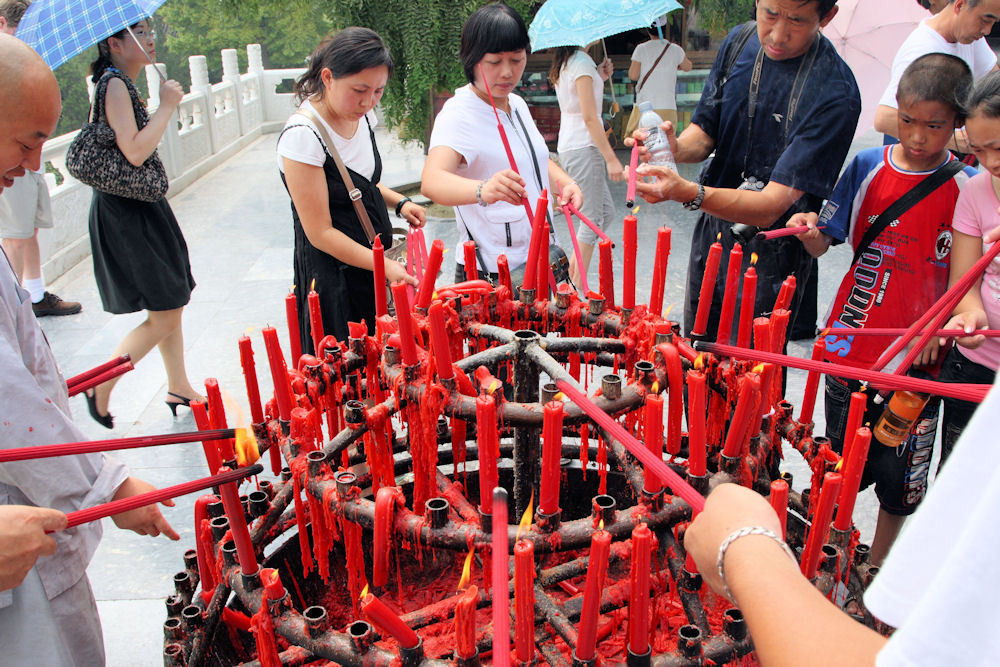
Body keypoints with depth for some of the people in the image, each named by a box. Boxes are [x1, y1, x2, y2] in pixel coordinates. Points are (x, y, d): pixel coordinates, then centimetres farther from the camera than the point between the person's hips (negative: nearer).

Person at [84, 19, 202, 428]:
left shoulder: (124, 83, 13)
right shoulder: (114, 83, -17)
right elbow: (135, 152, -26)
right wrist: (166, 106, -17)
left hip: (142, 207, 10)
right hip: (125, 214, -10)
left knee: (173, 304, 15)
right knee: (164, 315, -6)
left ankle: (179, 388, 27)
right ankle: (99, 391, 9)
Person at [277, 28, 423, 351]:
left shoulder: (361, 115, -1)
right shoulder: (303, 134, -24)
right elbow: (320, 232, -21)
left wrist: (399, 202, 0)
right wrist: (385, 266, -25)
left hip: (373, 259, 7)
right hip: (333, 273, -7)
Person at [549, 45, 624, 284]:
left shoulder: (565, 64, 14)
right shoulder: (582, 61, -14)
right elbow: (589, 117, -18)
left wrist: (598, 79, 11)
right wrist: (611, 158, -18)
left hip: (570, 146, 10)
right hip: (583, 148, -10)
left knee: (606, 211, 15)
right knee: (592, 219, -3)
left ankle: (573, 270, 16)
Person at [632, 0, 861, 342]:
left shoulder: (835, 92, -24)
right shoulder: (739, 41, -3)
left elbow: (772, 206, -28)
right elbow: (705, 129, 4)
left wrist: (689, 193, -43)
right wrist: (676, 147, -20)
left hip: (770, 251, -6)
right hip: (713, 229, 6)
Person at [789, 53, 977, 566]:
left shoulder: (966, 186, -5)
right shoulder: (868, 167, -2)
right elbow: (824, 244, 0)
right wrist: (808, 231, -21)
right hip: (852, 344, 1)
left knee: (899, 471, 11)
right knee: (840, 460, 13)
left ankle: (878, 566, 32)